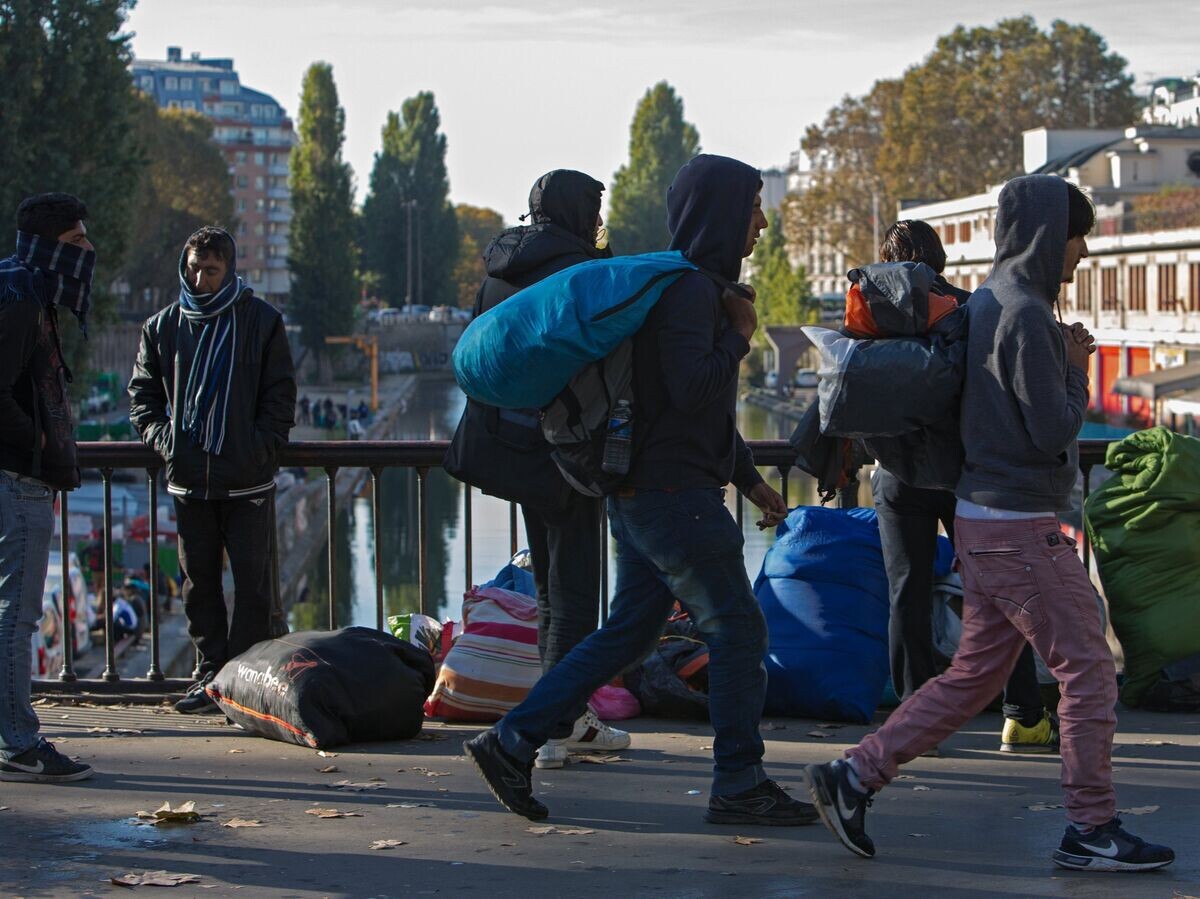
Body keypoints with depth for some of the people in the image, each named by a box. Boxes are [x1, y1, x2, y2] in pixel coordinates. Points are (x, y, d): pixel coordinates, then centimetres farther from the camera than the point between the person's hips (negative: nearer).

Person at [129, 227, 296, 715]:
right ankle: (211, 674, 15)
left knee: (252, 583, -2)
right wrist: (163, 439, -1)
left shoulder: (261, 321, 1)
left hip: (248, 480, -3)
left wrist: (260, 447, -10)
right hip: (188, 479, 3)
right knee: (198, 583, 8)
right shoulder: (164, 326, 9)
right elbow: (142, 393, 15)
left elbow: (280, 395, 2)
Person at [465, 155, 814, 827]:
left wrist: (750, 478, 24)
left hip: (644, 491, 10)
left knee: (629, 632, 12)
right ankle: (740, 784, 4)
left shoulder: (701, 287, 19)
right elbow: (693, 390, -26)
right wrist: (740, 336, -11)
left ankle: (512, 742, 12)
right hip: (673, 494, -10)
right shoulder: (688, 291, -15)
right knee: (739, 629, -3)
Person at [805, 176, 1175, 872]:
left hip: (984, 521, 10)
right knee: (1090, 671, -1)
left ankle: (856, 775, 11)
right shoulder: (1026, 314, -17)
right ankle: (1092, 829, 6)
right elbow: (1054, 430, -18)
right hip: (1019, 526, -10)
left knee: (974, 676, 13)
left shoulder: (988, 303, 14)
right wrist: (1077, 370, -3)